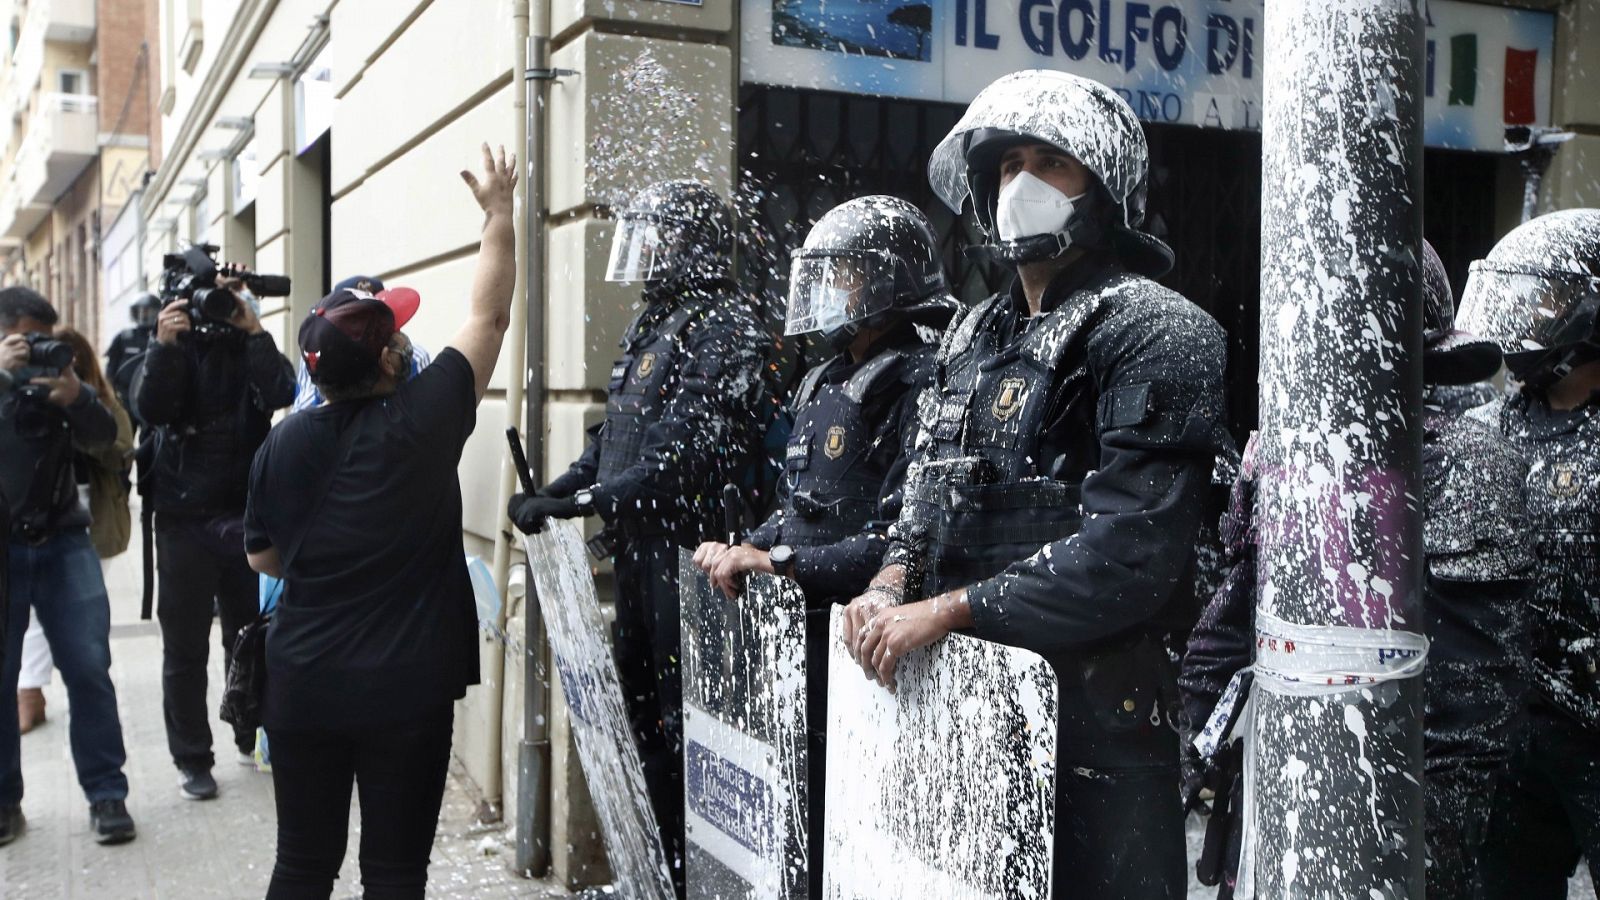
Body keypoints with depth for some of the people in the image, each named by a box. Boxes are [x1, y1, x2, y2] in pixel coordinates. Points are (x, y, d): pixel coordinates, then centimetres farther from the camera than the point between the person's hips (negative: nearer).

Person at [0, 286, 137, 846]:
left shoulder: (54, 374, 8)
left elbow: (103, 436, -4)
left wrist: (76, 397, -23)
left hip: (62, 542, 1)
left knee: (89, 668, -3)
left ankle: (106, 793, 5)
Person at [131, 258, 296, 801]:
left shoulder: (252, 347, 4)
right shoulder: (172, 346, 1)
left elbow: (281, 394, -17)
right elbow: (149, 409, -16)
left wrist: (253, 330, -21)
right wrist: (164, 344, -27)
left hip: (248, 515, 1)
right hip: (184, 519, -1)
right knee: (185, 647, 4)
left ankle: (253, 738, 27)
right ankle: (192, 760, 15)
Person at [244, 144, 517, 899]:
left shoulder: (282, 445, -3)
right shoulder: (421, 420, -13)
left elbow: (265, 557, 11)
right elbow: (489, 314, -2)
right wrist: (499, 211, 8)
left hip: (304, 686, 4)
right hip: (406, 689, -3)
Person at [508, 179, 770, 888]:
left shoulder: (727, 327, -13)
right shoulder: (651, 324, 18)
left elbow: (692, 448, -23)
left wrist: (589, 500, -23)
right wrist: (555, 492, 11)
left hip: (683, 544, -10)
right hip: (636, 543, 10)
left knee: (682, 712, -3)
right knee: (641, 698, 17)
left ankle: (696, 872, 9)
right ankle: (660, 860, 31)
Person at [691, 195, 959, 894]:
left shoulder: (914, 389, -15)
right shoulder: (827, 382, 14)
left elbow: (897, 542, -24)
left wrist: (777, 561, -21)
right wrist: (743, 550, 7)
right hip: (797, 627, 8)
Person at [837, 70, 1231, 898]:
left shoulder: (1153, 332, -10)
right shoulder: (976, 333, 14)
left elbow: (1133, 547, -20)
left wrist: (952, 609, -19)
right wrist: (893, 580, -3)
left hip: (1093, 707, -7)